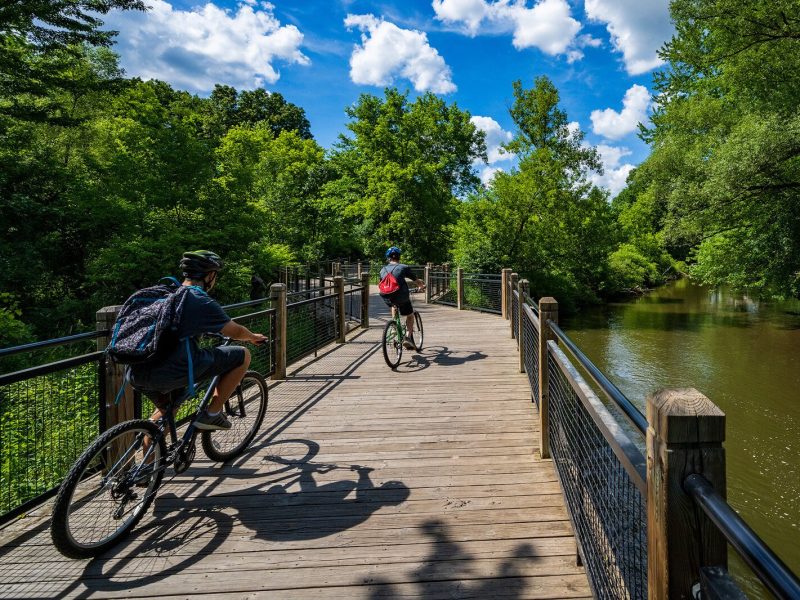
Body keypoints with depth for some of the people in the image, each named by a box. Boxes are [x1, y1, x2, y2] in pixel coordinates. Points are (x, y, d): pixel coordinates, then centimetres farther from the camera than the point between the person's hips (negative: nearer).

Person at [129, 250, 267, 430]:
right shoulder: (202, 302, -4)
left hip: (137, 375, 9)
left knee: (164, 408, 38)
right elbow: (236, 332, 8)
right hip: (175, 372, -8)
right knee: (243, 355, 4)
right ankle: (212, 414, 10)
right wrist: (253, 337, 30)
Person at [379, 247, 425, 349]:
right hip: (401, 297, -4)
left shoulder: (383, 269, 14)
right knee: (410, 315, 18)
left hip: (387, 298, 4)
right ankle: (408, 337, 1)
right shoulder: (404, 267, 2)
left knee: (393, 305, 38)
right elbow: (417, 282, 8)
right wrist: (422, 286, 31)